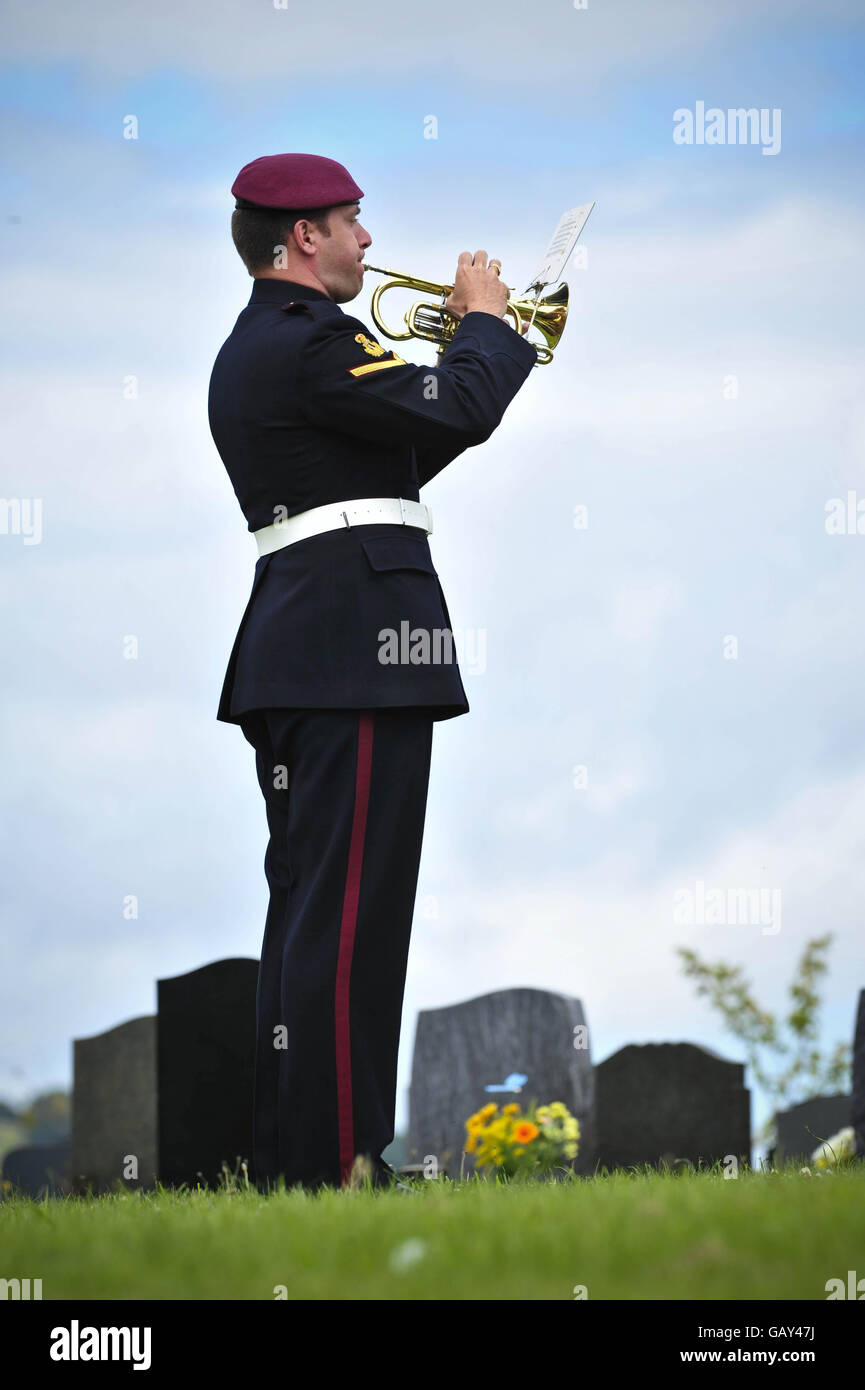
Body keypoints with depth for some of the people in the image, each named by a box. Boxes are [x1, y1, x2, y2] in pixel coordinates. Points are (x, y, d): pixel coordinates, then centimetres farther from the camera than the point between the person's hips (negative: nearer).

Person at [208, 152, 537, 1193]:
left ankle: (287, 1157, 15)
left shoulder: (249, 353, 21)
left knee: (308, 904, 12)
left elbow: (399, 457, 23)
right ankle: (336, 1164, -11)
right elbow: (455, 412, -19)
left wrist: (476, 357, 17)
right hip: (358, 642, -11)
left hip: (293, 632, 11)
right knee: (351, 911, -11)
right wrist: (485, 321, -1)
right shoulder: (310, 342, -12)